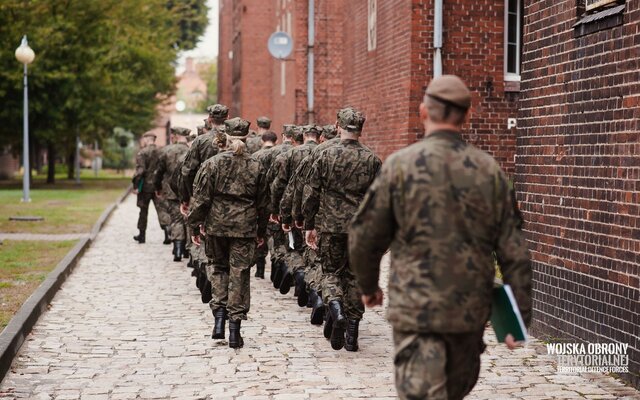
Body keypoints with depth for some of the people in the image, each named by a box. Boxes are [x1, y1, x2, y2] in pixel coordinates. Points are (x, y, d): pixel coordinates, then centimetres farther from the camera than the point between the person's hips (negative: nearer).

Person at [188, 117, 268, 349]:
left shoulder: (213, 164, -5)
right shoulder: (256, 167, 2)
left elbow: (201, 198, -6)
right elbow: (262, 203, 8)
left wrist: (195, 225, 3)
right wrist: (261, 231, 18)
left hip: (216, 225, 0)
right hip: (244, 228, 0)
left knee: (219, 269, 18)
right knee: (239, 274, 4)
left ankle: (219, 316, 3)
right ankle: (234, 328, 1)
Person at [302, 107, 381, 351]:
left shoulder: (326, 156, -4)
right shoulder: (372, 160, -1)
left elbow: (311, 194, -1)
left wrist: (309, 226, 8)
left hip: (331, 226, -1)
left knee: (331, 271, 13)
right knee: (355, 276, 9)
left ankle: (336, 309, -16)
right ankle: (351, 336, 10)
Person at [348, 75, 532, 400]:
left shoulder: (401, 165, -8)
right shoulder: (488, 170, 1)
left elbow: (365, 236, -2)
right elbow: (513, 251, 0)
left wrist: (368, 285, 16)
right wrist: (519, 317, 5)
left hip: (416, 309, -4)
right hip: (470, 312, 4)